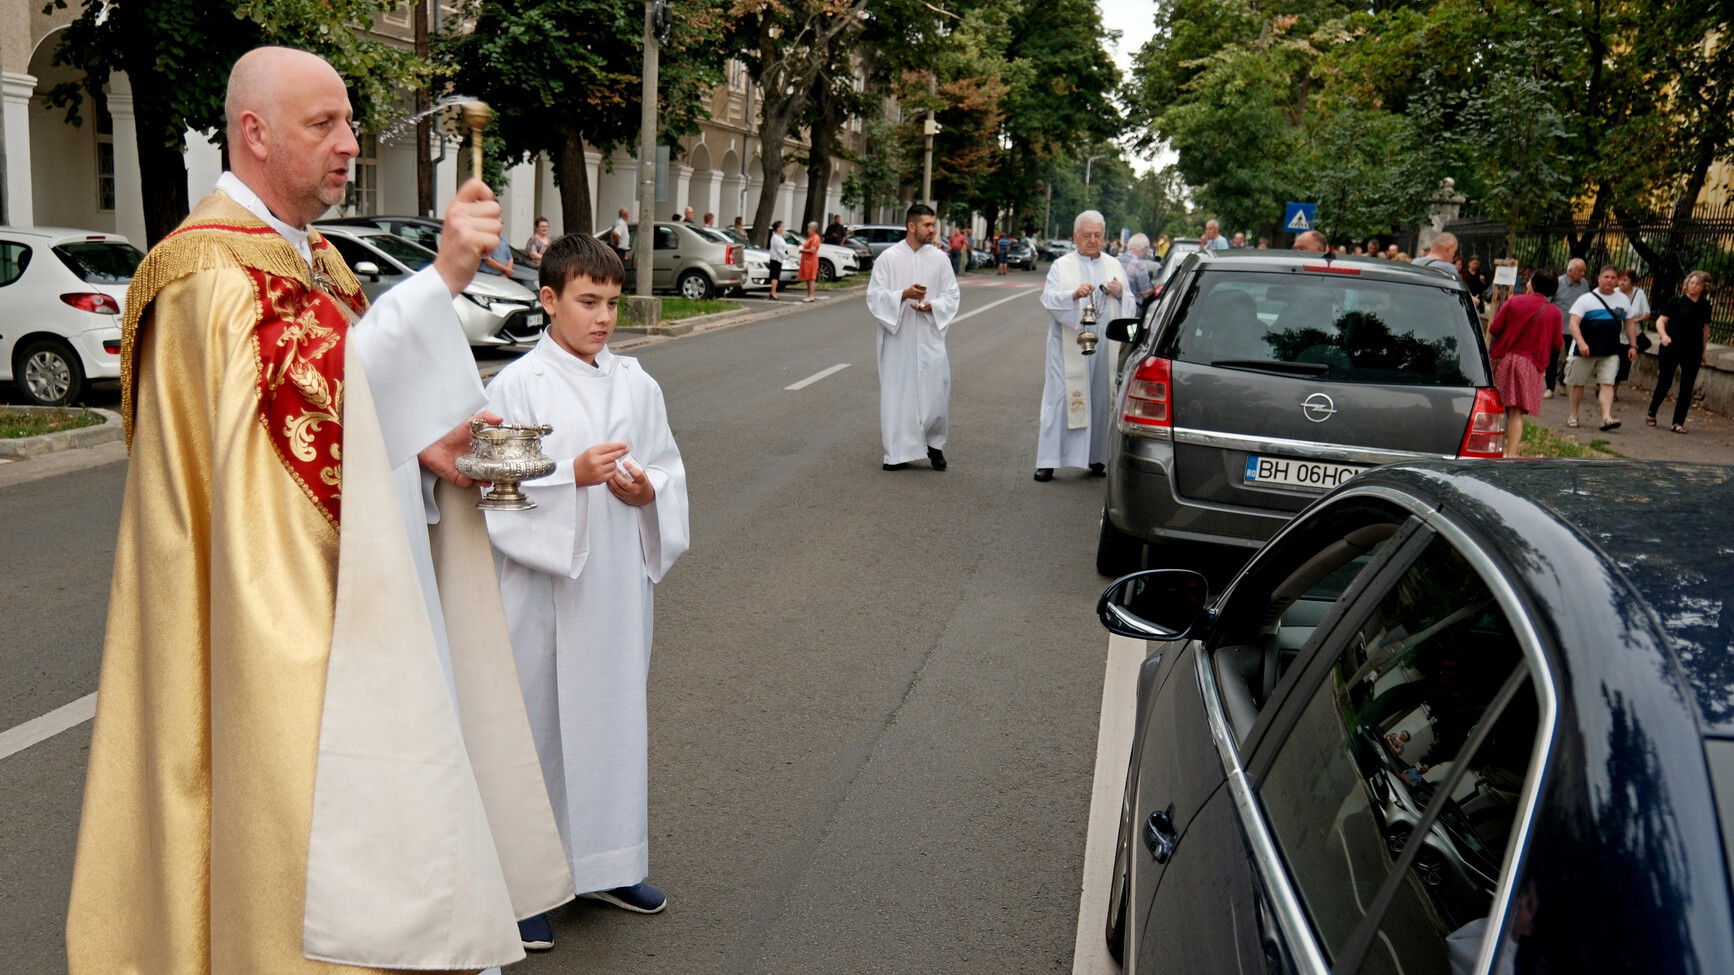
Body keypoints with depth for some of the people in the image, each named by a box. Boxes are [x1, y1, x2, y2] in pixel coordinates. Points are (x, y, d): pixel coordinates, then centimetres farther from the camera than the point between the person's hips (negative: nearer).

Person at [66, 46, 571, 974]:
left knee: (372, 779, 15)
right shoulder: (213, 266, -13)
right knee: (303, 794, -3)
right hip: (279, 609, -9)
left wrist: (421, 448, -2)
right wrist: (442, 276, -31)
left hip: (349, 590, 9)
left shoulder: (310, 256, 16)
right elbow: (311, 391, -28)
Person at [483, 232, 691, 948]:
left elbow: (671, 473, 10)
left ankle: (606, 862, 31)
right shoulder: (515, 386, -8)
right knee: (541, 719, 3)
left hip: (619, 582, 5)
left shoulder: (635, 384, 6)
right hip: (543, 586, -5)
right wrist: (573, 475, -24)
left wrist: (647, 492, -11)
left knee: (618, 712, 14)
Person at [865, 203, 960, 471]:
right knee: (896, 392, 1)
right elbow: (874, 296, -3)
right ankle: (898, 453, 10)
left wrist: (932, 305, -12)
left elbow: (952, 295, 8)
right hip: (897, 338, -2)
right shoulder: (888, 257, 0)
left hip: (929, 337, 2)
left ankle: (935, 443, 18)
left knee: (937, 387, -4)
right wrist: (904, 294, -19)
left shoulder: (939, 258, 6)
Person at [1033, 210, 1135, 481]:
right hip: (1069, 345, -3)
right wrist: (1074, 294, -25)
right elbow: (1049, 298, -6)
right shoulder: (1062, 266, 7)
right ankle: (1048, 461, -3)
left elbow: (1131, 305, 14)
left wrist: (1120, 294, -8)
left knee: (1102, 399, 4)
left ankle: (1097, 456, 15)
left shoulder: (1114, 266, 16)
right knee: (1060, 399, -5)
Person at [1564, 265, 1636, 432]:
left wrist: (1632, 345, 12)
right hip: (1585, 350, -2)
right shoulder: (1587, 299, -2)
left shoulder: (1623, 300, 11)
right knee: (1578, 383, 7)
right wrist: (1581, 343, -25)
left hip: (1610, 352, 2)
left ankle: (1606, 418, -17)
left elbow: (1629, 324, 19)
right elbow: (1574, 323, -11)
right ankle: (1573, 416, 20)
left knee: (1607, 384, -9)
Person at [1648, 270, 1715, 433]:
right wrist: (1664, 335, -25)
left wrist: (1702, 352, 14)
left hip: (1693, 353, 3)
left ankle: (1678, 422, 6)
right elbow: (1660, 321, -7)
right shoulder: (1676, 301, -3)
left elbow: (1705, 330, 15)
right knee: (1664, 383, 0)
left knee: (1687, 388, 1)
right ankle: (1651, 414, 19)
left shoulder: (1705, 306, 8)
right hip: (1671, 350, -3)